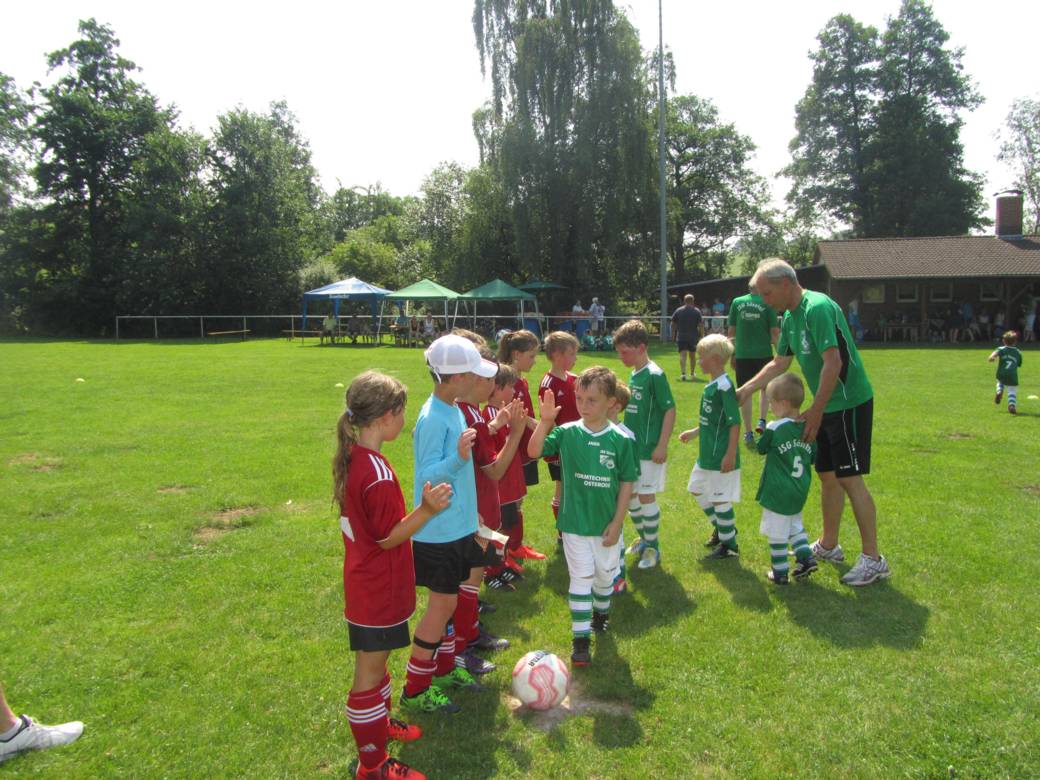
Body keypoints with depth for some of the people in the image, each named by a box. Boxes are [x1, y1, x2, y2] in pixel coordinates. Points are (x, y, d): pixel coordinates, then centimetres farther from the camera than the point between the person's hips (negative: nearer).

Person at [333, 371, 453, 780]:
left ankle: (380, 723, 47)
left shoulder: (350, 457, 1)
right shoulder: (378, 474, -29)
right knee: (370, 673, 5)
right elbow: (389, 537, -21)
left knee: (375, 662, 26)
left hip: (364, 583, 9)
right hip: (379, 593, -9)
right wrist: (427, 509, -29)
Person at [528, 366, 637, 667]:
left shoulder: (621, 440, -10)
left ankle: (601, 611, 49)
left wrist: (617, 522, -6)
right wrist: (545, 421, -31)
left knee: (605, 575, 21)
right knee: (581, 579, 2)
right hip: (575, 523, -1)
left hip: (607, 525, 2)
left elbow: (627, 482, -5)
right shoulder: (567, 433, -9)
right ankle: (580, 637, 12)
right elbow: (534, 451, -19)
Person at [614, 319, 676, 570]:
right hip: (631, 446, 8)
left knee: (646, 495, -2)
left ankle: (653, 547, 13)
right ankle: (643, 538, 33)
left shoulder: (655, 375, -15)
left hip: (648, 449, -8)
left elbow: (669, 410, -17)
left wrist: (662, 445, -20)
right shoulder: (633, 374, 9)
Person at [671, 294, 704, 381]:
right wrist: (701, 335, -1)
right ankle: (692, 373, 29)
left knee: (682, 355, -8)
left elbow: (673, 324, 4)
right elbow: (701, 325, -7)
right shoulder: (697, 311, -1)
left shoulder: (678, 311, 2)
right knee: (692, 355, 16)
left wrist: (673, 335, 13)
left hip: (681, 337, -1)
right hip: (693, 337, 1)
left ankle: (683, 373, -27)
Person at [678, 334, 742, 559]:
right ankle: (721, 528, 37)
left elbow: (735, 423, -22)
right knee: (697, 490, 21)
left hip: (721, 457, -10)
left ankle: (729, 544, 17)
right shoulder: (711, 386, 9)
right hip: (707, 454, 10)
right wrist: (694, 433, 27)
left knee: (720, 499, 1)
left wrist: (730, 455, -23)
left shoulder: (724, 387, -20)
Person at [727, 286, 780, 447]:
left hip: (742, 354, 1)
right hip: (763, 353, -1)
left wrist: (732, 354, 13)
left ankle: (748, 433, 7)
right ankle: (761, 421, 11)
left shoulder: (736, 302, 4)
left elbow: (731, 331, 5)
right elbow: (775, 332, -3)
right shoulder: (767, 304, -3)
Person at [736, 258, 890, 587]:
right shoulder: (790, 318, 10)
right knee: (828, 474, 16)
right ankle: (828, 546, 29)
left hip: (849, 403, -9)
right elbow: (779, 363, 20)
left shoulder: (818, 308, -20)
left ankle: (873, 559, 3)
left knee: (850, 478, -6)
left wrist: (815, 411, -21)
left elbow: (833, 363, -25)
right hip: (827, 406, 9)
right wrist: (744, 390, 14)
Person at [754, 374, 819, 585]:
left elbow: (760, 449, -2)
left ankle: (780, 573, 12)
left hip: (777, 494, -6)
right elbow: (814, 458, 9)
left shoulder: (774, 429, -18)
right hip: (799, 493, 6)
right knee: (795, 527, 26)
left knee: (777, 534, 5)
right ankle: (806, 558, 17)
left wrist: (757, 436, 12)